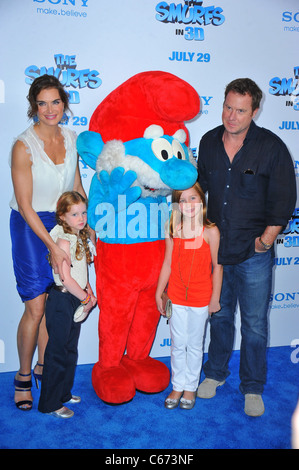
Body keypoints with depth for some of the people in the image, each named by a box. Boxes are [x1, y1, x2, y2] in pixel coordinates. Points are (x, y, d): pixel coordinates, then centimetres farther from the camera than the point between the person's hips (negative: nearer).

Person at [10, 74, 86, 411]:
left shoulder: (70, 138, 2)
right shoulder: (23, 146, -16)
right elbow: (25, 205, -16)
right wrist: (51, 245, -18)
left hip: (62, 224, 5)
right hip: (30, 226, -5)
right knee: (36, 307, -3)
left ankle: (43, 366, 29)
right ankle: (23, 376, 19)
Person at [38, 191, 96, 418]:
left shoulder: (79, 236, 8)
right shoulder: (63, 240, -18)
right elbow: (66, 277, -22)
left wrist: (88, 289, 1)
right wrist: (86, 298, -13)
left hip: (76, 300, 9)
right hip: (61, 300, -9)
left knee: (70, 349, 19)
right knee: (58, 353, 2)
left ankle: (64, 393, 36)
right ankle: (50, 403, 16)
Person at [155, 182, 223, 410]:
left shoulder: (210, 231, -10)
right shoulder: (173, 230, -2)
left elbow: (217, 266, -5)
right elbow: (167, 264, 4)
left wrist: (215, 298, -4)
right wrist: (159, 293, 6)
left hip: (200, 299, -2)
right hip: (176, 297, 2)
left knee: (194, 345, 13)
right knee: (178, 345, 13)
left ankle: (190, 387, 32)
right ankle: (177, 386, 31)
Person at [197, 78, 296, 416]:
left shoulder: (271, 147, -9)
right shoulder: (209, 142, 3)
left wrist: (266, 239, -8)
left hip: (254, 253, -3)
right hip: (215, 249, 3)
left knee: (254, 323, 7)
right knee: (219, 315, 17)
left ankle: (252, 387, 27)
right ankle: (215, 373, 38)